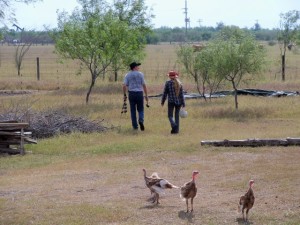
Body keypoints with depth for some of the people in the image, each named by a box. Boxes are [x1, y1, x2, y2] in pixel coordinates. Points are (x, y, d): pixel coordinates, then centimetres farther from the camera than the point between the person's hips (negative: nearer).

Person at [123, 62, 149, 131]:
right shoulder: (140, 74, 0)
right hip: (139, 93, -1)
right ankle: (141, 120, -18)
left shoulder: (128, 75, 4)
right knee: (140, 109, 9)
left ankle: (135, 126, 8)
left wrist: (124, 95, 7)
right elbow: (144, 85, -3)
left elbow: (124, 86, -3)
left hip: (131, 94, 1)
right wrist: (146, 95, 2)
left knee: (133, 110, 9)